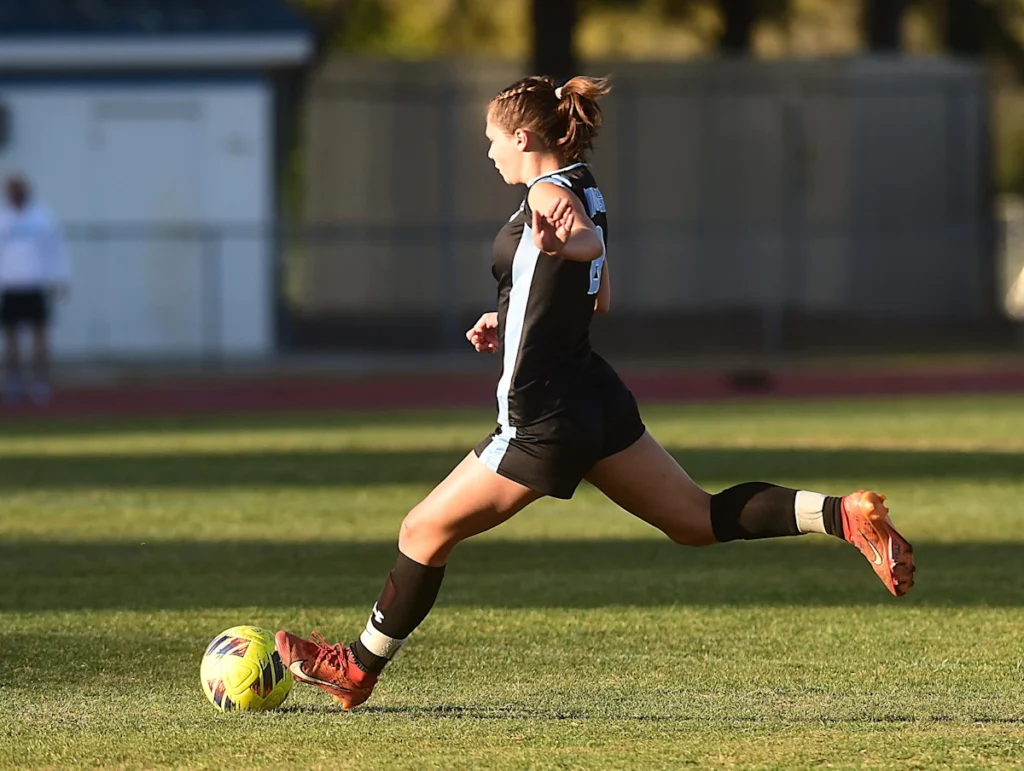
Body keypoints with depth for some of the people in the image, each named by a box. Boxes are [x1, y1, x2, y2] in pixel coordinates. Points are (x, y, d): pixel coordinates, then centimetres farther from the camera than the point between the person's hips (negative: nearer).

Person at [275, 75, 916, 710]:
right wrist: (513, 323, 23)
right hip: (593, 394, 9)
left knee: (425, 532, 4)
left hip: (544, 419, -9)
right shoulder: (584, 192, 12)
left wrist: (560, 244, -61)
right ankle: (843, 514, -7)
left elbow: (591, 241, -39)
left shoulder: (549, 195, -16)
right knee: (700, 520, 8)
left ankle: (360, 669, 15)